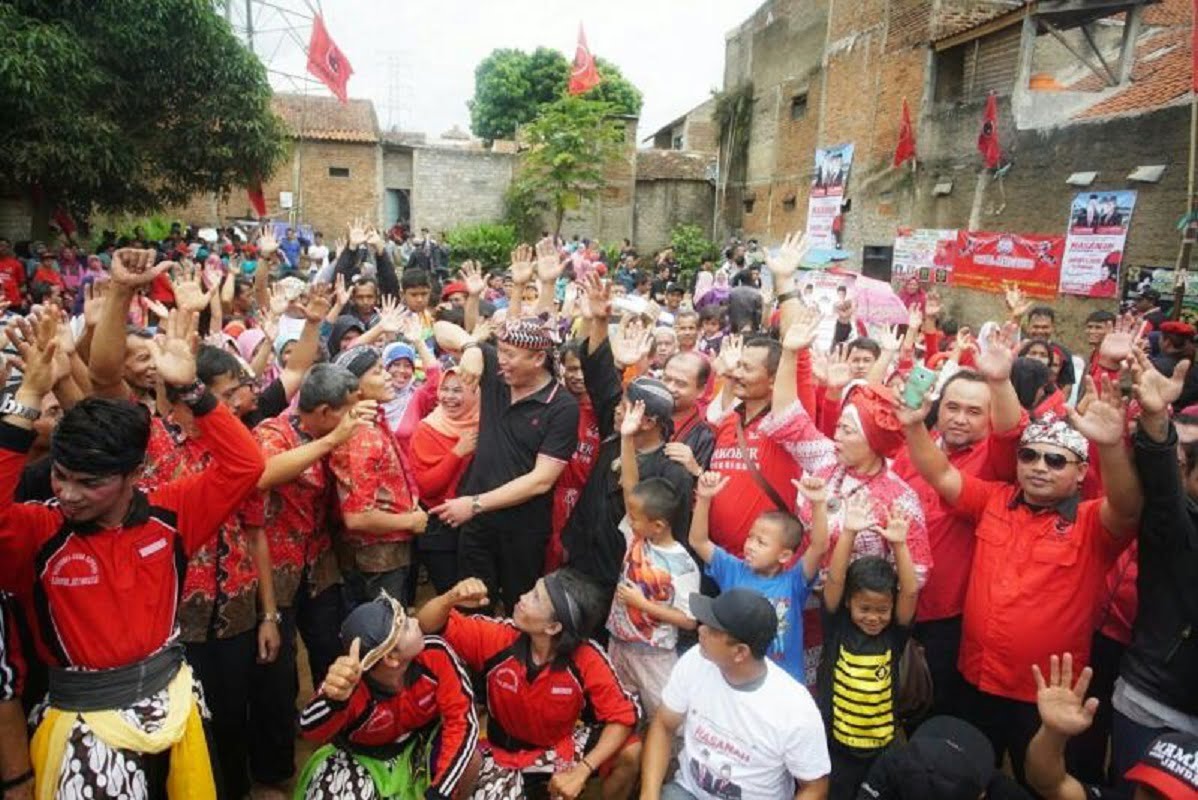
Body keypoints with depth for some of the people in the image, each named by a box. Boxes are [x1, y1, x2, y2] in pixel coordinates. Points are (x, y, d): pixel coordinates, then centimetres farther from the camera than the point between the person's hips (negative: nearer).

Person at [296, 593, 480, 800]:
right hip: (362, 757, -1)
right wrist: (334, 699, -74)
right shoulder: (351, 684, -35)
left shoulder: (435, 654, -29)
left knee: (468, 757, -25)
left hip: (419, 741, 2)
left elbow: (462, 717, -25)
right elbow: (312, 731, -51)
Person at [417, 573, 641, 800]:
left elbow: (623, 715, -20)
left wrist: (582, 771, -31)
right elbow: (425, 626, -18)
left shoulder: (586, 659, -26)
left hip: (563, 744, 0)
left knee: (630, 754, -21)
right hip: (505, 751, 0)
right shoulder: (497, 637, -23)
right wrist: (451, 599, -41)